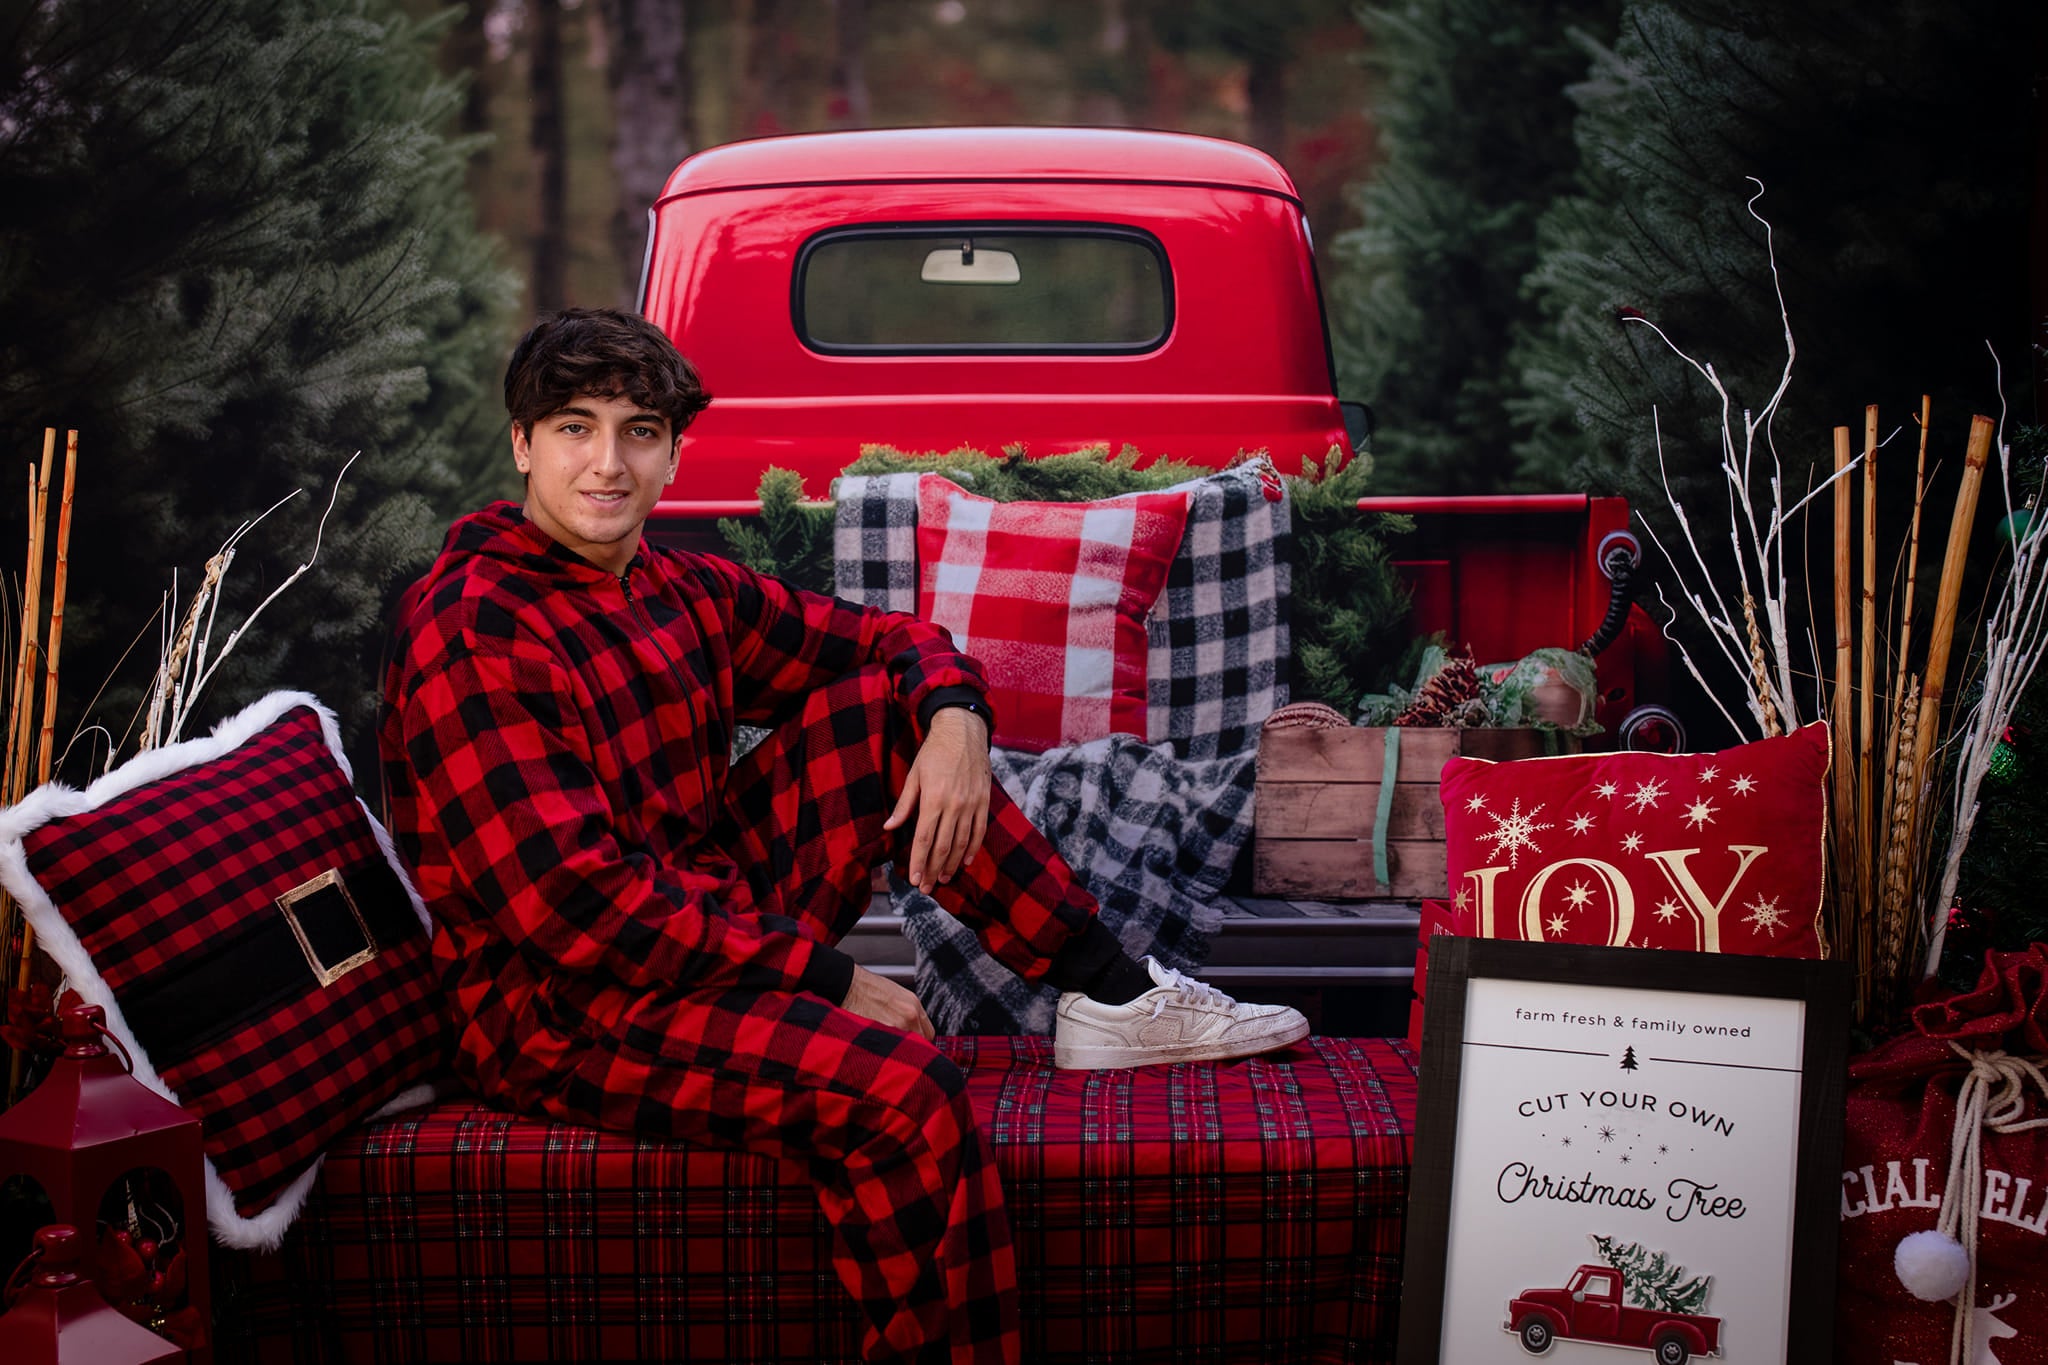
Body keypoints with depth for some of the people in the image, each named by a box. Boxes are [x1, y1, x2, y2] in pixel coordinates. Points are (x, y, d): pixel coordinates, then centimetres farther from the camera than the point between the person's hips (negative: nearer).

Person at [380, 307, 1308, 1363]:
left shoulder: (682, 593, 7)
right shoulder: (472, 629, -18)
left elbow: (892, 640, 18)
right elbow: (571, 905, -25)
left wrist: (954, 719, -7)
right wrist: (823, 976, -23)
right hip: (556, 1010, -8)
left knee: (878, 706, 1)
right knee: (899, 1079, -31)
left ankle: (1112, 995, 3)